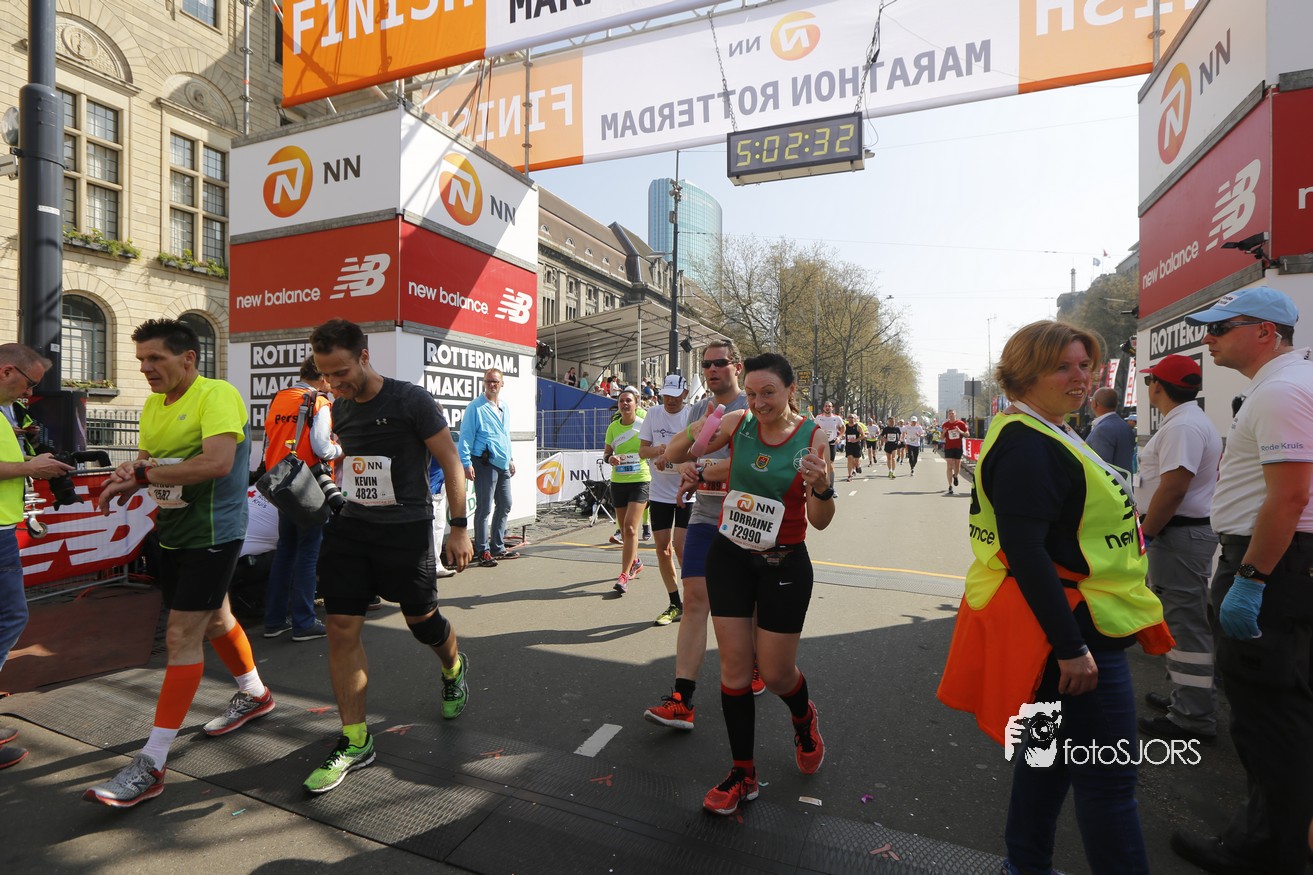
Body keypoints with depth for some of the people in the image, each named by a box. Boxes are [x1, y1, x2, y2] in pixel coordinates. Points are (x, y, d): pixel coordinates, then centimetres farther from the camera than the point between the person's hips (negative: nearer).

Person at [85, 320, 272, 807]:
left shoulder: (217, 395, -18)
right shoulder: (153, 405, 10)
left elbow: (218, 462, -30)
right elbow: (146, 458, 16)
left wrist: (143, 474, -22)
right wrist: (128, 477, -7)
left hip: (212, 534, -9)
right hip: (173, 532, 9)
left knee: (182, 637, -7)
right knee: (214, 619, 21)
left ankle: (151, 765, 1)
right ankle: (254, 695, 42)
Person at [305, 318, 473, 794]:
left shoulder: (411, 401, -13)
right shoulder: (339, 409, 5)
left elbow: (451, 462, -10)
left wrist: (459, 528, -10)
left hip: (406, 529, -5)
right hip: (349, 527, 6)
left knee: (421, 619, 10)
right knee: (341, 629, 1)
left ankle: (454, 669, 44)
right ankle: (355, 742, 15)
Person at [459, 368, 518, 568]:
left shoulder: (505, 407, 16)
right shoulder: (475, 407, -7)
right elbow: (466, 436, -10)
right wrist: (466, 463, -16)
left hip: (503, 464, 8)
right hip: (485, 463, -8)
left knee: (505, 506, 13)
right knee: (484, 508, -5)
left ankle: (498, 547, 26)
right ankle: (482, 551, 4)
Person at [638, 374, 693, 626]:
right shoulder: (653, 414, 5)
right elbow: (642, 450, 5)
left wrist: (669, 454, -28)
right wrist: (658, 450, -15)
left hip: (686, 491, -4)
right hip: (659, 491, 4)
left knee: (680, 546, -9)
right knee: (662, 547, 7)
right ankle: (675, 604, 22)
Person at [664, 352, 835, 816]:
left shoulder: (813, 437, -11)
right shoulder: (738, 424, -6)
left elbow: (820, 521, -9)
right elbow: (673, 453, 4)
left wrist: (821, 487, -30)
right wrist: (693, 433, -17)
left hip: (784, 565, -2)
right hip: (729, 557, 2)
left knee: (775, 672, 8)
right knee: (735, 666, 6)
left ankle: (804, 717, 45)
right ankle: (742, 774, 25)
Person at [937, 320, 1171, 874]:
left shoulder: (1047, 436, 12)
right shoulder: (1026, 446, -21)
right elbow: (1024, 551, -27)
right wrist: (1071, 647, -24)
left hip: (1074, 625, 11)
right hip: (1067, 629, -11)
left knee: (1051, 752, 21)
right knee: (1107, 777, 2)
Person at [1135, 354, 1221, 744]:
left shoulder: (1182, 426, -18)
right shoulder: (1193, 422, 16)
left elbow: (1172, 489, -26)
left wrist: (1145, 533, -16)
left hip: (1179, 535, -11)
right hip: (1189, 531, 11)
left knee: (1186, 625, -4)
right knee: (1184, 620, 19)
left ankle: (1194, 718, 5)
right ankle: (1187, 698, 32)